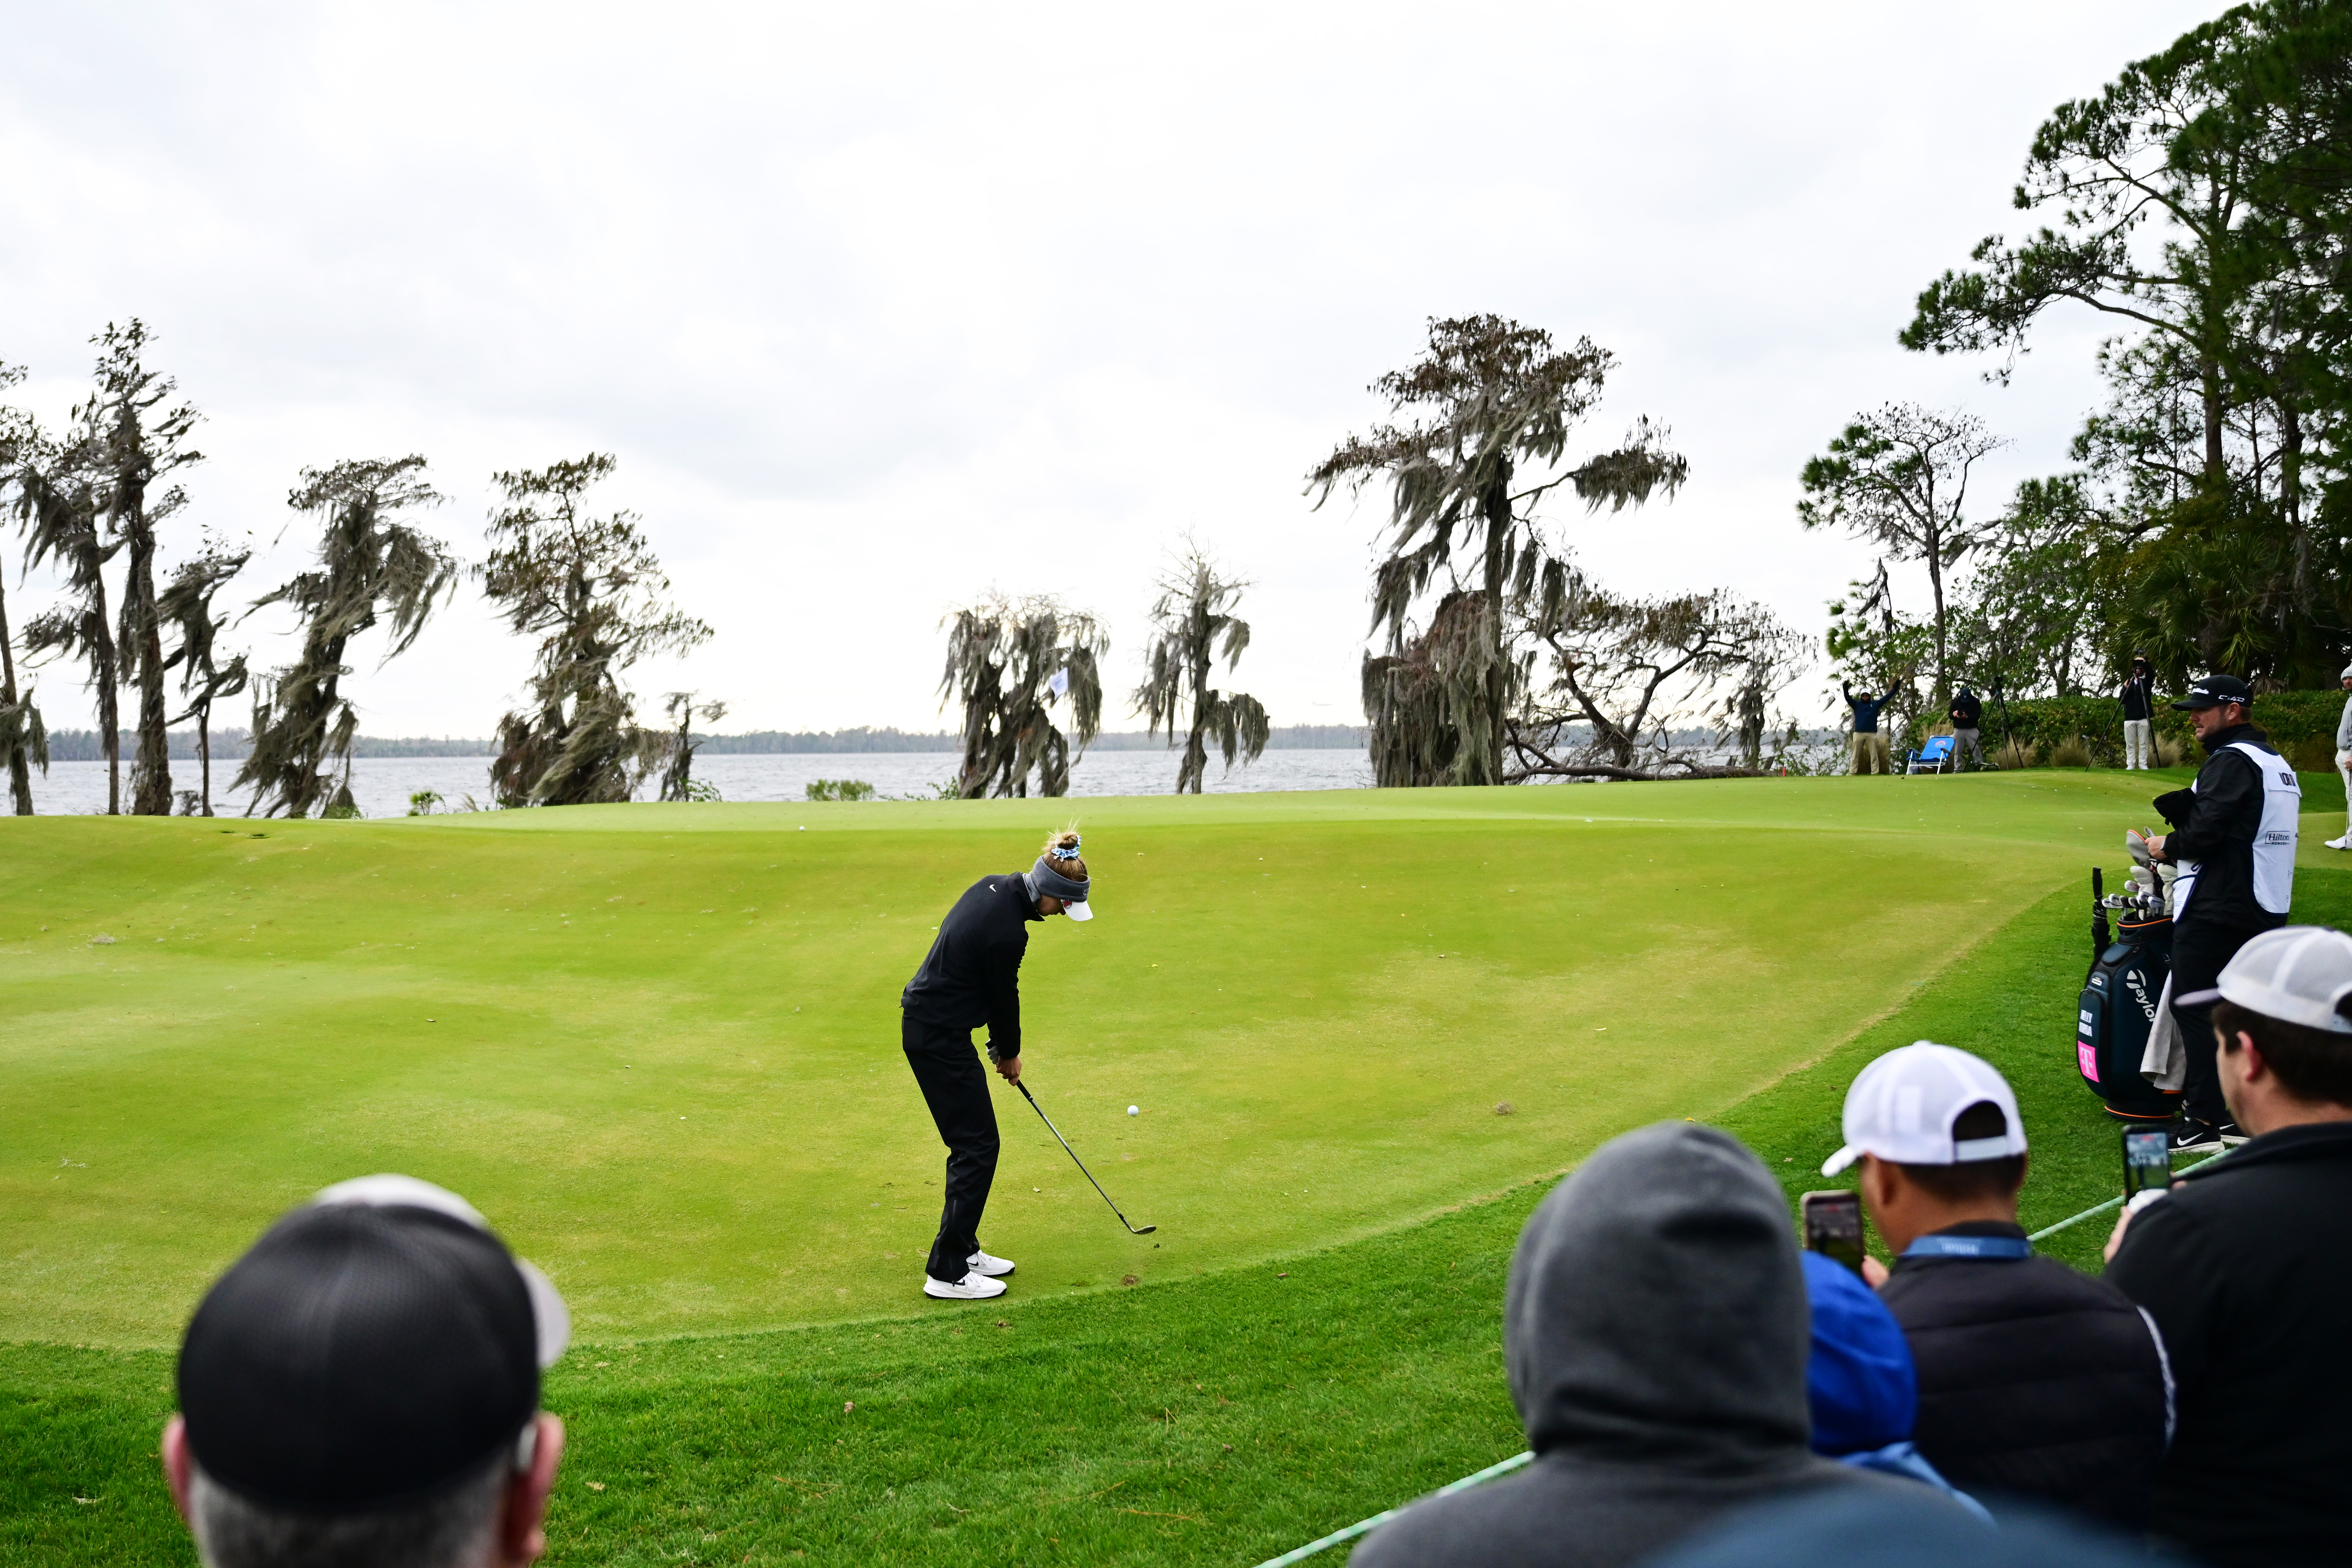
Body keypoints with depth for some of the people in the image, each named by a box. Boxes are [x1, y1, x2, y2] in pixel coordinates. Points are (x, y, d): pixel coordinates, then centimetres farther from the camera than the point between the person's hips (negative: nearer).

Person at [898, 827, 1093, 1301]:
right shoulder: (1008, 931, -26)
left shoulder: (995, 886, 2)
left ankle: (962, 1248, 26)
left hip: (925, 1021, 10)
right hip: (940, 1037, -10)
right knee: (977, 1146, -3)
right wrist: (1010, 1054, 8)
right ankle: (947, 1273, 3)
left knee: (973, 1141, 16)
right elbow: (1004, 996, -11)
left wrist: (1000, 1044, 14)